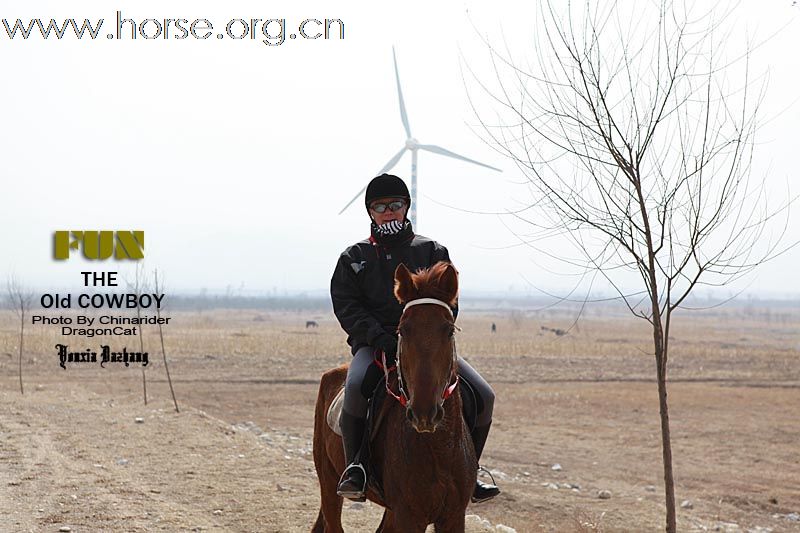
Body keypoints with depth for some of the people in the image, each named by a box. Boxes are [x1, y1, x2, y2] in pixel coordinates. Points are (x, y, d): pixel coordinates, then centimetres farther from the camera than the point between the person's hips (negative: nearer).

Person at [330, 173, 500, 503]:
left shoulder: (432, 251, 15)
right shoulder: (354, 258, 13)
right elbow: (345, 305, 1)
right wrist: (380, 338, -16)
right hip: (374, 343, -2)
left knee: (483, 396, -15)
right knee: (356, 388, -37)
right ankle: (355, 467, -18)